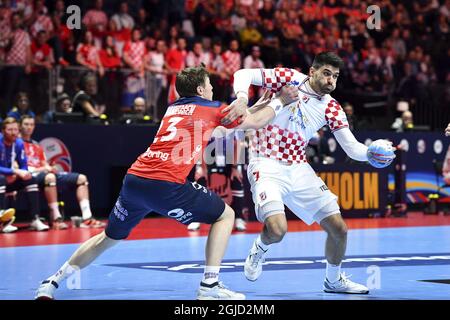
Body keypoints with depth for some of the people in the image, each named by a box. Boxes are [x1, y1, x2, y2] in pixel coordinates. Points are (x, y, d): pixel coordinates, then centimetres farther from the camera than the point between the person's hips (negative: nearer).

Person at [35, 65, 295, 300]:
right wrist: (278, 101, 31)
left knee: (109, 237, 25)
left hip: (134, 178, 7)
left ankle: (51, 283, 24)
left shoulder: (173, 108, 27)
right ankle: (210, 286, 2)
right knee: (225, 215, 11)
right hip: (165, 184, -7)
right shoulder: (211, 109, 9)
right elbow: (256, 121, 16)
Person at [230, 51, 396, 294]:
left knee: (339, 229, 2)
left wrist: (370, 153, -24)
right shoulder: (288, 79, -8)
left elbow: (352, 148, -2)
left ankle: (333, 280, 29)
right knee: (277, 229, -27)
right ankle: (259, 250, 10)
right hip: (267, 165, -5)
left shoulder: (331, 108, 2)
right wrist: (242, 98, -28)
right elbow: (244, 74, -8)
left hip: (298, 169, 5)